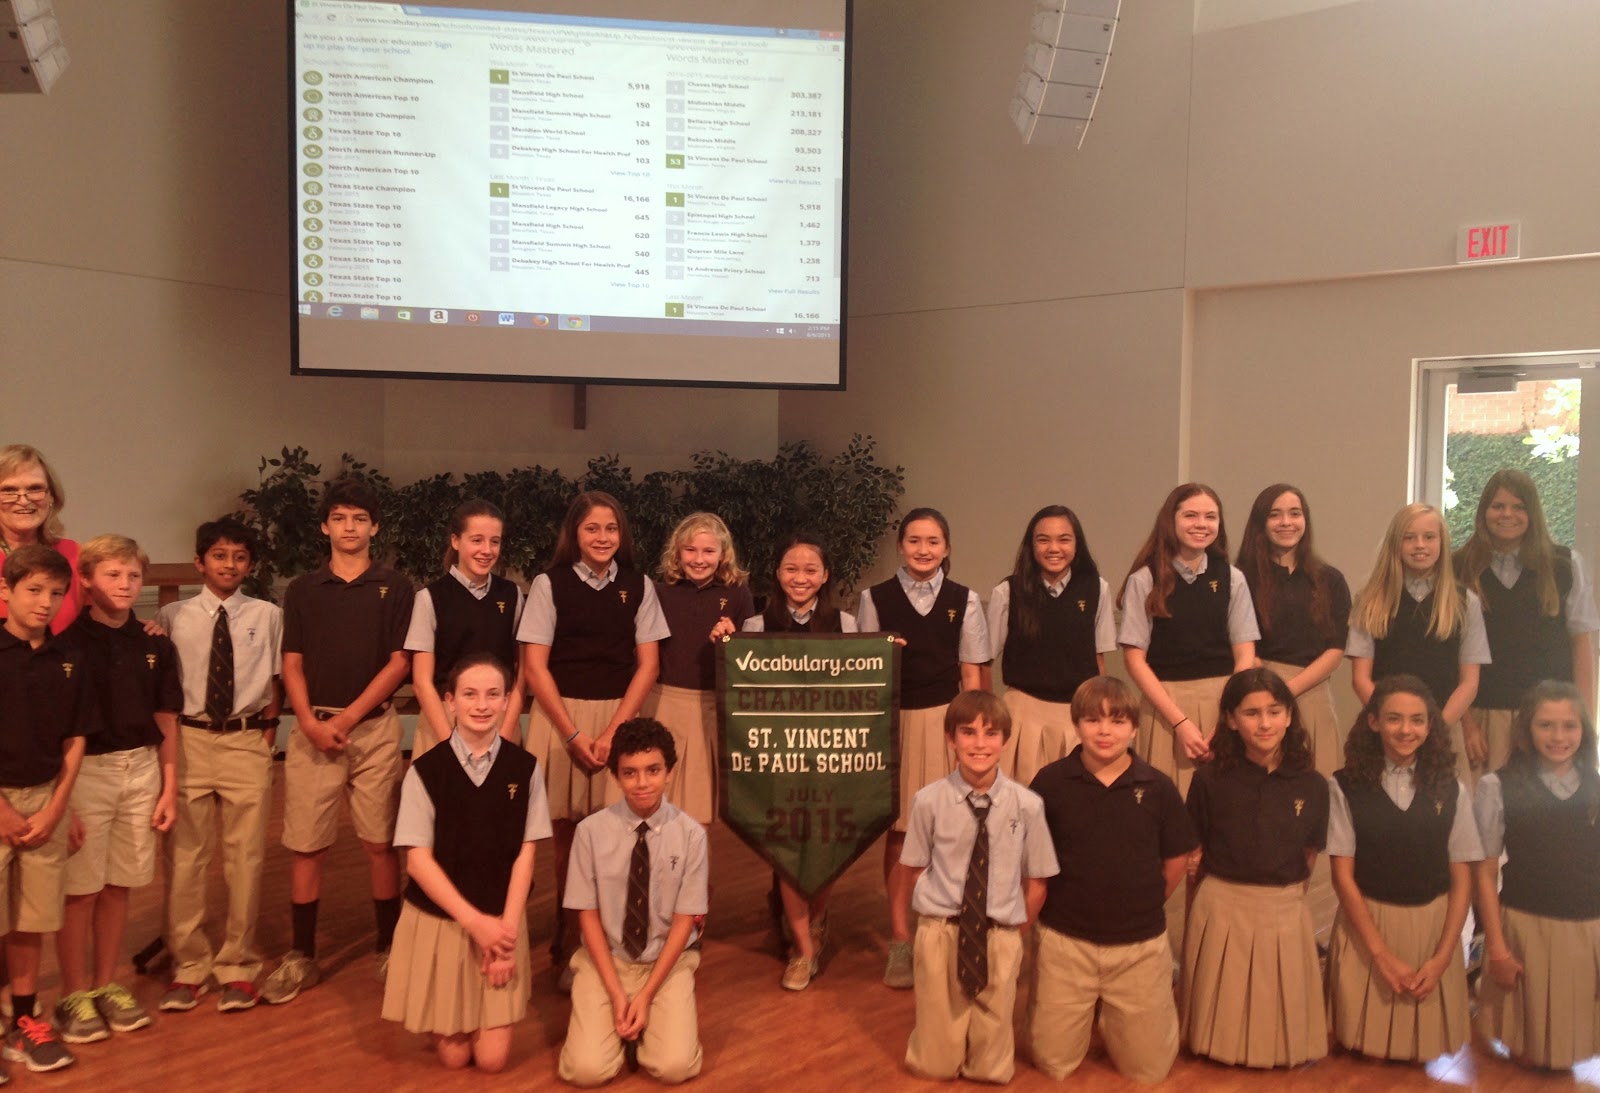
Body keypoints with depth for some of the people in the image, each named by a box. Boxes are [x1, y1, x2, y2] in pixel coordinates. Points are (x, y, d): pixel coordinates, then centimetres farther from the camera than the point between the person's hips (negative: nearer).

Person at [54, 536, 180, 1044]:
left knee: (119, 885, 11)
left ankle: (106, 984, 25)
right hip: (85, 770, -4)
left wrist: (169, 788, 9)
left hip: (141, 769, 4)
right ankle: (74, 996, 17)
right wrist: (61, 801, -10)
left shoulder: (155, 646, 6)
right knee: (81, 888, 2)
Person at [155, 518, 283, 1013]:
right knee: (184, 857, 6)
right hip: (187, 740, 0)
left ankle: (237, 966, 20)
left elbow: (277, 681, 8)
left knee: (246, 857, 5)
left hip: (247, 740, 0)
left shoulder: (267, 616, 3)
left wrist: (268, 731, 1)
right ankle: (188, 966, 21)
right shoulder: (172, 617, 3)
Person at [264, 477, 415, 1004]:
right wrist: (310, 722, -10)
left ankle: (388, 949, 15)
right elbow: (292, 664, 6)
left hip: (375, 727, -1)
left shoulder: (394, 587, 4)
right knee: (305, 846, 3)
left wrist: (347, 718, -9)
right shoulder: (303, 590, 9)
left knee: (381, 842, 2)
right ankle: (302, 956, 15)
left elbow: (399, 663, -1)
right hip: (313, 729, 2)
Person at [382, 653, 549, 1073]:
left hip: (501, 921, 1)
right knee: (453, 1055, 5)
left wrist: (506, 926, -11)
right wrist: (475, 921, -16)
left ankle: (488, 1020, 32)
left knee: (492, 1058, 2)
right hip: (438, 920, -1)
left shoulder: (525, 768, -6)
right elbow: (418, 859, -11)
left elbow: (525, 854, -3)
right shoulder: (425, 771, -11)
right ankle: (447, 1028, 37)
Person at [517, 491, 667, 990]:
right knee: (566, 834, 1)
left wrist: (612, 731, -7)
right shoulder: (550, 585, -1)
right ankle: (568, 944, 14)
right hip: (560, 717, -1)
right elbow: (534, 667, -3)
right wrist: (575, 734, -9)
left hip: (621, 718, 1)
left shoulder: (638, 587, 4)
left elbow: (648, 664, 3)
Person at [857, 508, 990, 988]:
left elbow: (971, 673, 5)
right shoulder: (875, 598, 2)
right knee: (898, 831, 3)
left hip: (947, 721, 0)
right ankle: (900, 940, 15)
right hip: (893, 720, 0)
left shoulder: (963, 600, 3)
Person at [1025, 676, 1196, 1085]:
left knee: (1148, 1069, 10)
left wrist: (1143, 905, 7)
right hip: (1065, 942, 0)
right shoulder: (1051, 781, -9)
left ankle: (1112, 1017, 38)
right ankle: (1091, 1011, 37)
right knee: (1052, 1063, 10)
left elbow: (1177, 860, 4)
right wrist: (1056, 903, 2)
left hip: (1140, 945, 1)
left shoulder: (1157, 787, -8)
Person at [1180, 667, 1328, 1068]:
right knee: (1223, 1022, 12)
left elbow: (1308, 855, 10)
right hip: (1221, 910, -1)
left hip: (1284, 912, 1)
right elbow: (1194, 856, 3)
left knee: (1281, 1013, 14)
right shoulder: (1210, 780, -9)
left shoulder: (1313, 786, -4)